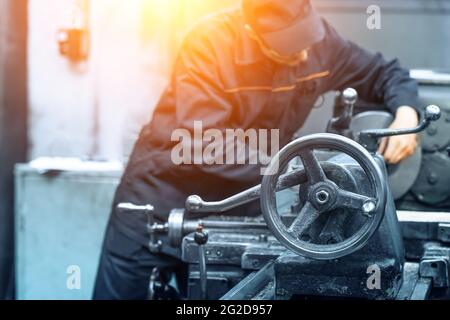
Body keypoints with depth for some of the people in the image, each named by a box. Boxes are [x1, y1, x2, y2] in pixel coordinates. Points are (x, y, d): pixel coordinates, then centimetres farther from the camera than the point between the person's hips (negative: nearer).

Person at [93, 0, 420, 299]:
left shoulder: (320, 41, -9)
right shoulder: (210, 42, -24)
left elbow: (383, 72, 6)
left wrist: (406, 112, -15)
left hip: (233, 207, 4)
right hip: (162, 194, -4)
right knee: (121, 291, 5)